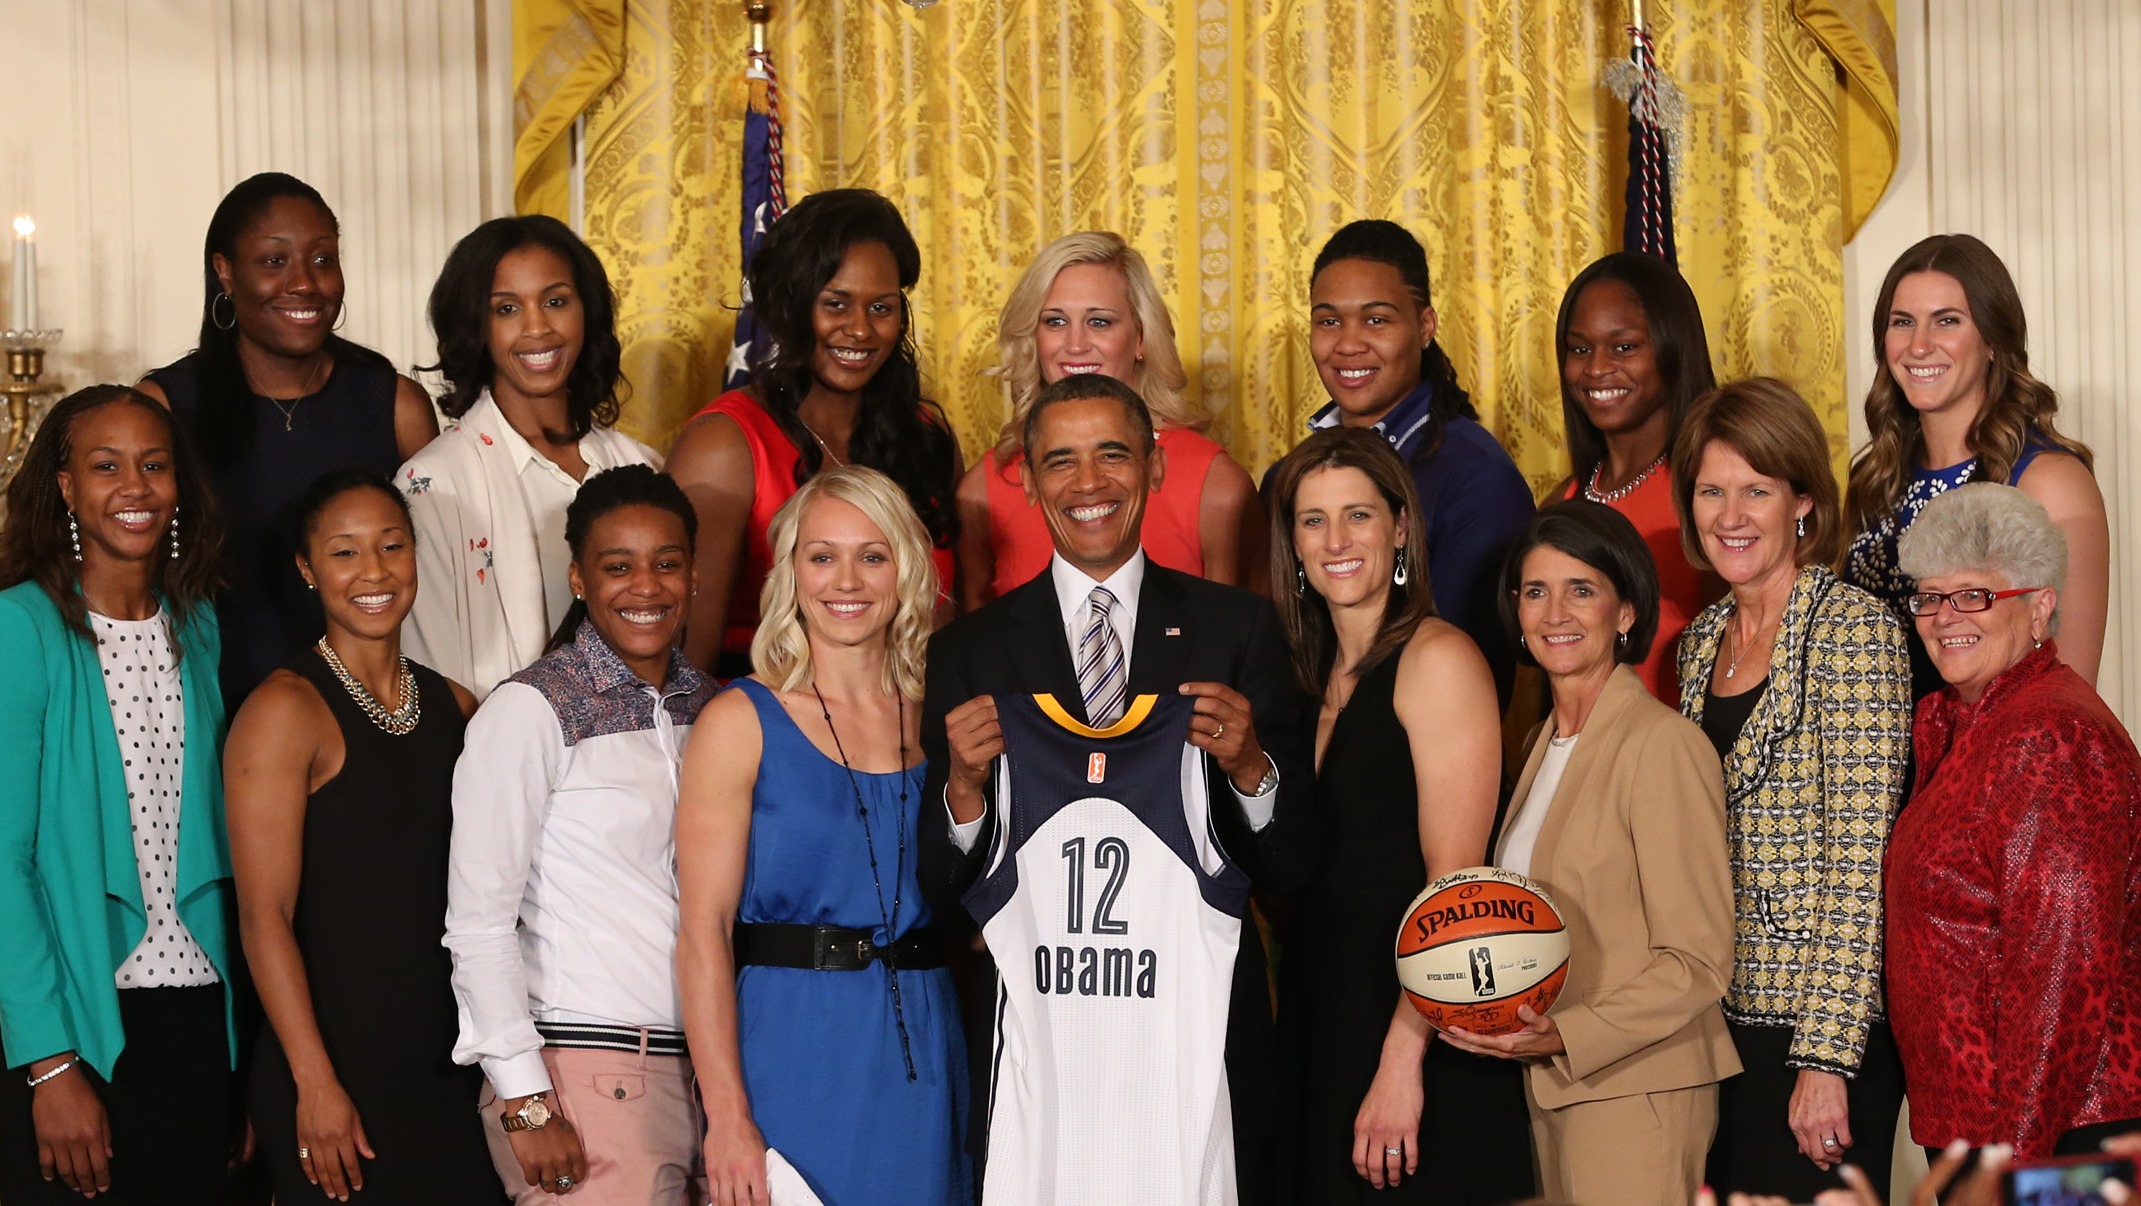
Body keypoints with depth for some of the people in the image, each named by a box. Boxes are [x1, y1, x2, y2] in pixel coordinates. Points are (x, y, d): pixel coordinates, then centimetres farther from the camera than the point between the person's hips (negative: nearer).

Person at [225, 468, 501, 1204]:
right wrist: (315, 1086, -17)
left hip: (444, 1071, 5)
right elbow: (264, 915, -12)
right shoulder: (285, 710, -7)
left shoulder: (454, 705, 10)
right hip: (334, 1077, -5)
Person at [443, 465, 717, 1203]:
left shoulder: (709, 711, 12)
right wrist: (525, 1105, -13)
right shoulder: (531, 710, -5)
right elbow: (478, 919, -9)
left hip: (707, 1069, 5)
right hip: (589, 1079, -5)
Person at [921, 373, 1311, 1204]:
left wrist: (1250, 766, -14)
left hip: (1198, 1048, 0)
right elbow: (940, 886, 6)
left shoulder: (1237, 629, 5)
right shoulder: (970, 653, 6)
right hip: (1034, 1046, 0)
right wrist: (965, 788, -12)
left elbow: (1293, 868, 4)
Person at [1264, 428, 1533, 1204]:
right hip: (1318, 1028, 7)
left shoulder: (1438, 659, -11)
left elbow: (1455, 881, -17)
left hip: (1421, 1037, -7)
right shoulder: (1314, 674, 12)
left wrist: (1403, 1059, -22)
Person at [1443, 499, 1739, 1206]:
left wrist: (1567, 1037, -22)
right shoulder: (1544, 744, 12)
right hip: (1548, 1089, 7)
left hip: (1631, 1091, -7)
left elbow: (1699, 961, -14)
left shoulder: (1662, 743, -13)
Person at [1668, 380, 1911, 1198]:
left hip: (1822, 1026, -7)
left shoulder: (1852, 630, -10)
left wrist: (1826, 1055, -19)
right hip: (1718, 1022, 7)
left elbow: (1861, 860, -15)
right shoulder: (1703, 641, 11)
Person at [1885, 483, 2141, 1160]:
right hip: (1967, 1117, 9)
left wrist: (2015, 1154, -22)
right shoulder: (1954, 723, 14)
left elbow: (2066, 971, -21)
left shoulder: (2052, 736, -16)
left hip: (2061, 1130, -9)